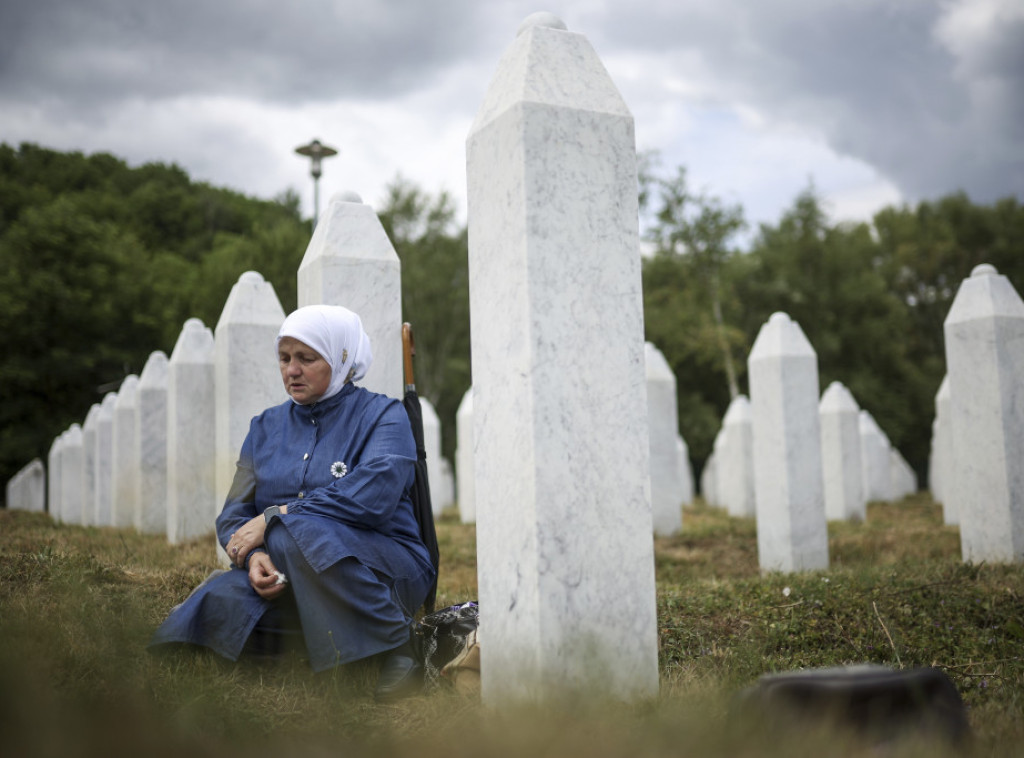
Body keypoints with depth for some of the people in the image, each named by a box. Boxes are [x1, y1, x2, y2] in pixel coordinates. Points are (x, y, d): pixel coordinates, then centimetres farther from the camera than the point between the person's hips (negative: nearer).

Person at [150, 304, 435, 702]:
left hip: (384, 569, -3)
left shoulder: (383, 415, 1)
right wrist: (254, 558, -15)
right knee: (220, 600, -28)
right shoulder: (267, 426, 17)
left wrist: (273, 517, -16)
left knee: (297, 531, -34)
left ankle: (399, 645, -20)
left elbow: (372, 496, -17)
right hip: (286, 581, 3)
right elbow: (234, 515, 9)